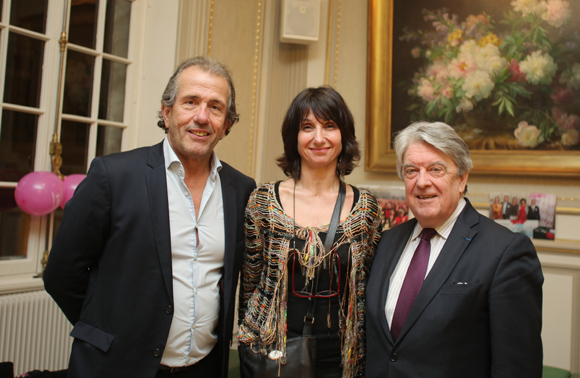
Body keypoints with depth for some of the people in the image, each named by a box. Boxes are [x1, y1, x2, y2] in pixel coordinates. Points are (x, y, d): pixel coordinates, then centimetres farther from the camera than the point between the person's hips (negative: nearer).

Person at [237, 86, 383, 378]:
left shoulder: (366, 207, -4)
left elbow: (369, 290, 3)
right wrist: (248, 344, 2)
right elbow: (248, 284, 0)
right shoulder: (263, 201, -7)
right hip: (270, 354, 0)